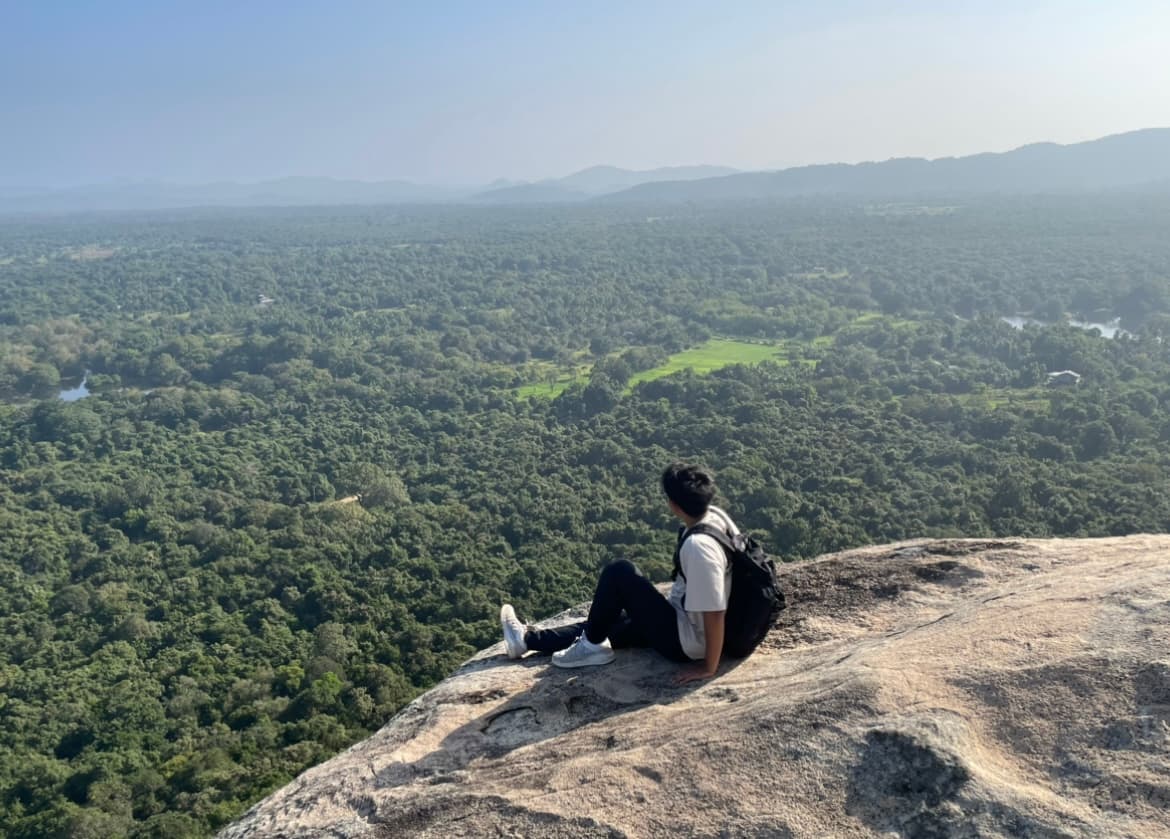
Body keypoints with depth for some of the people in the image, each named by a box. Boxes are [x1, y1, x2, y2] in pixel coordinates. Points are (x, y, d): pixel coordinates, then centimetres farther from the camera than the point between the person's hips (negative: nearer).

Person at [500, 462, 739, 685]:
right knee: (607, 622, 16)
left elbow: (714, 613, -30)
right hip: (691, 624, 9)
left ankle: (592, 645, 5)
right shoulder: (715, 515, -7)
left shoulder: (698, 547, -33)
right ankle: (528, 639, 26)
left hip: (686, 642, -9)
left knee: (619, 572, -15)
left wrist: (709, 667, -20)